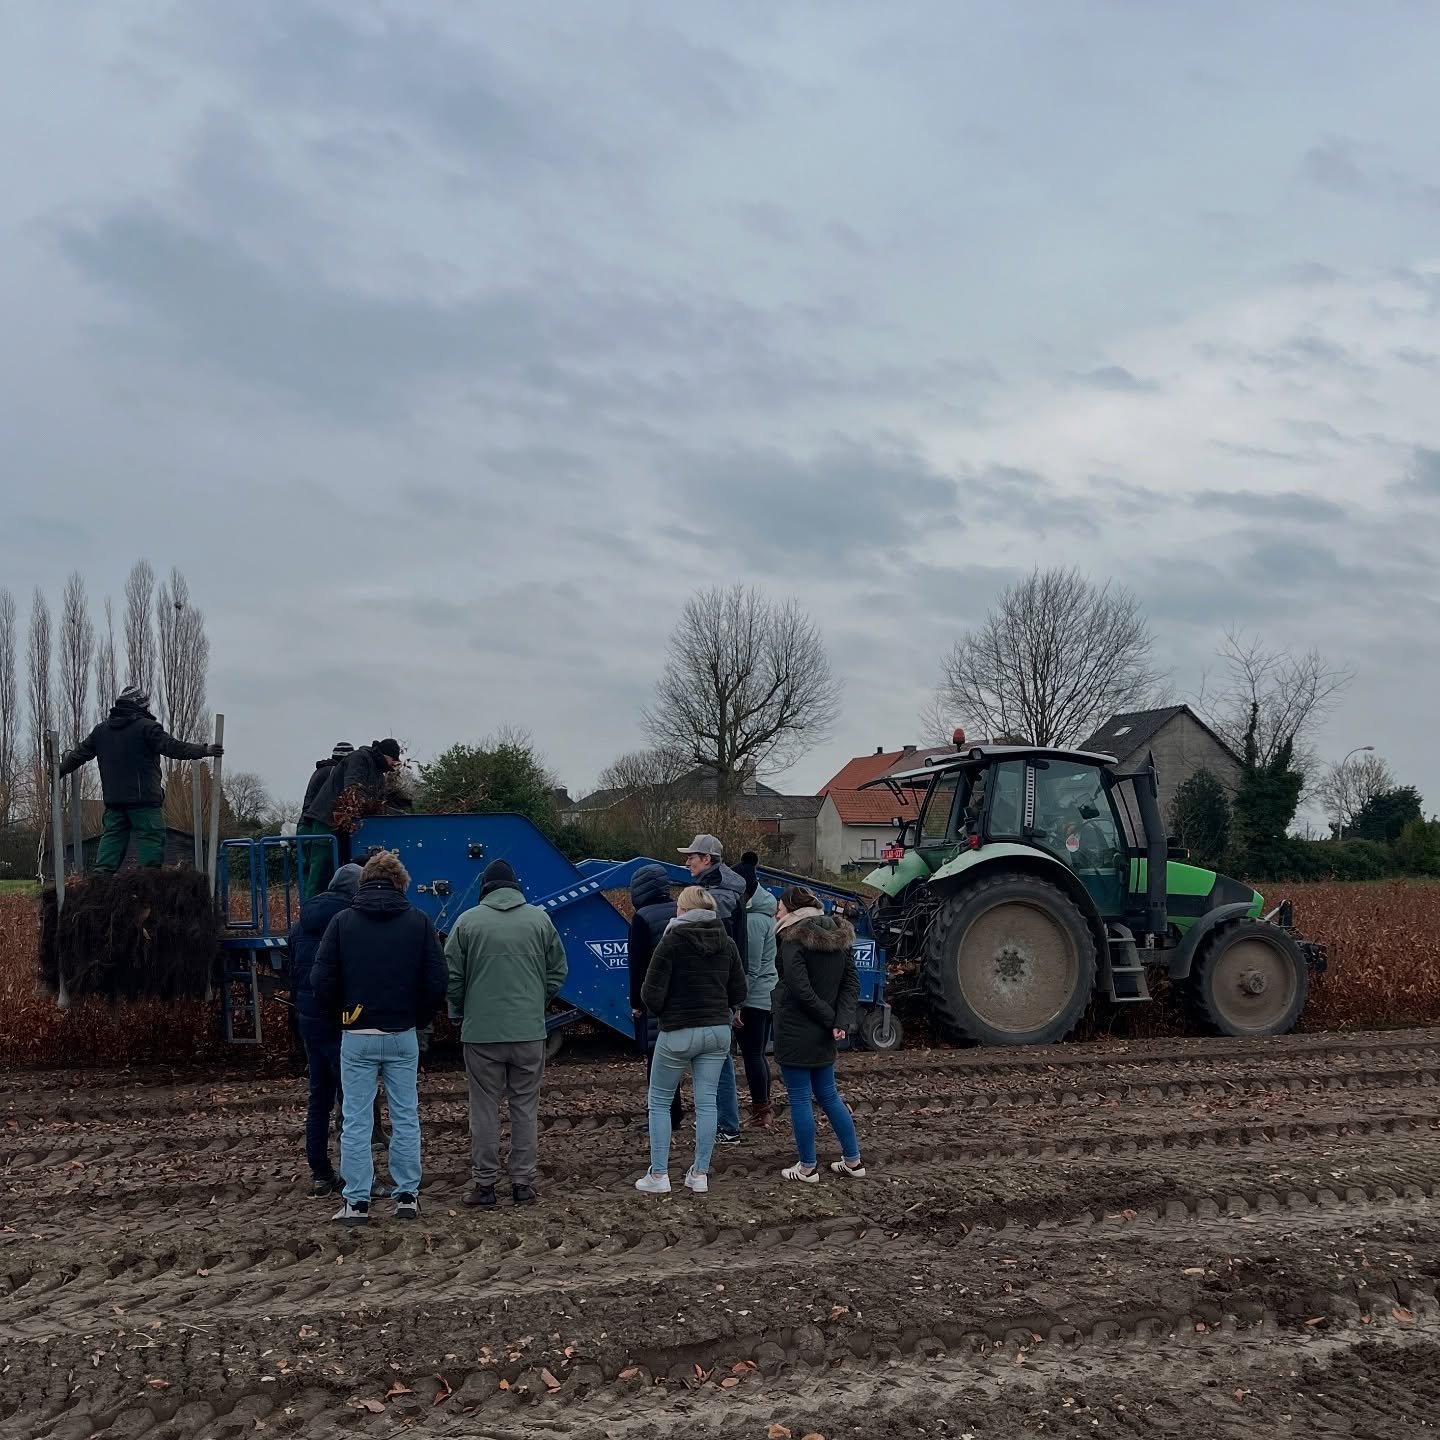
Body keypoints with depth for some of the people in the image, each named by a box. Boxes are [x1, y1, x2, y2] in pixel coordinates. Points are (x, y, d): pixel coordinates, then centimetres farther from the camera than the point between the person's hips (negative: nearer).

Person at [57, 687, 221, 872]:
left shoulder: (101, 730, 14)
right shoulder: (146, 727, -8)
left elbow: (79, 754, 22)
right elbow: (173, 748, -16)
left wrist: (59, 772, 36)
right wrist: (204, 750, -14)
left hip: (113, 800, 6)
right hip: (144, 799, -6)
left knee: (113, 836, 13)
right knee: (150, 837, -3)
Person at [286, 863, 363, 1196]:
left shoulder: (302, 923, 10)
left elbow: (292, 973, 16)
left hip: (309, 1019, 7)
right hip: (343, 1021, -7)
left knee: (318, 1099, 13)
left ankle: (320, 1175, 17)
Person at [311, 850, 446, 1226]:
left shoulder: (343, 922, -2)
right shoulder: (419, 922, -1)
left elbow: (322, 981, -5)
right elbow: (436, 982, -4)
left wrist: (339, 1015, 11)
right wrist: (418, 1019, 10)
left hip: (356, 1037, -1)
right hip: (403, 1036, 1)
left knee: (356, 1121, 5)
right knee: (405, 1118, 10)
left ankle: (357, 1203, 6)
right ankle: (407, 1197, 13)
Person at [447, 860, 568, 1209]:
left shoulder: (468, 921, -2)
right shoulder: (540, 919, 3)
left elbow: (452, 978, 1)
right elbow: (558, 971, 7)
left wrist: (461, 1013, 17)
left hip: (481, 1032, -1)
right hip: (529, 1031, 1)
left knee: (484, 1108, 7)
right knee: (525, 1107, 9)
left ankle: (484, 1184, 11)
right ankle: (523, 1183, 13)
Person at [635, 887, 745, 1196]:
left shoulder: (672, 942, -11)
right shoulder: (726, 943, 4)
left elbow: (652, 993, -13)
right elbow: (739, 991, 9)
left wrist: (661, 1012, 7)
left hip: (678, 1032, -4)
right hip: (718, 1031, 5)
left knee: (659, 1102, 8)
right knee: (706, 1102, 9)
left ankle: (659, 1176, 7)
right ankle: (700, 1174, 12)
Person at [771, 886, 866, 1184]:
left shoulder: (794, 938, -15)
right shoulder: (839, 936, 8)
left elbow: (800, 989, -21)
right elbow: (852, 983, 3)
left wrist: (830, 1018, -11)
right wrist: (842, 1021, -6)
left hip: (794, 1033, -7)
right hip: (823, 1035, 7)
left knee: (800, 1099, 4)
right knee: (828, 1095, 19)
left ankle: (807, 1168, 12)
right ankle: (853, 1161, 22)